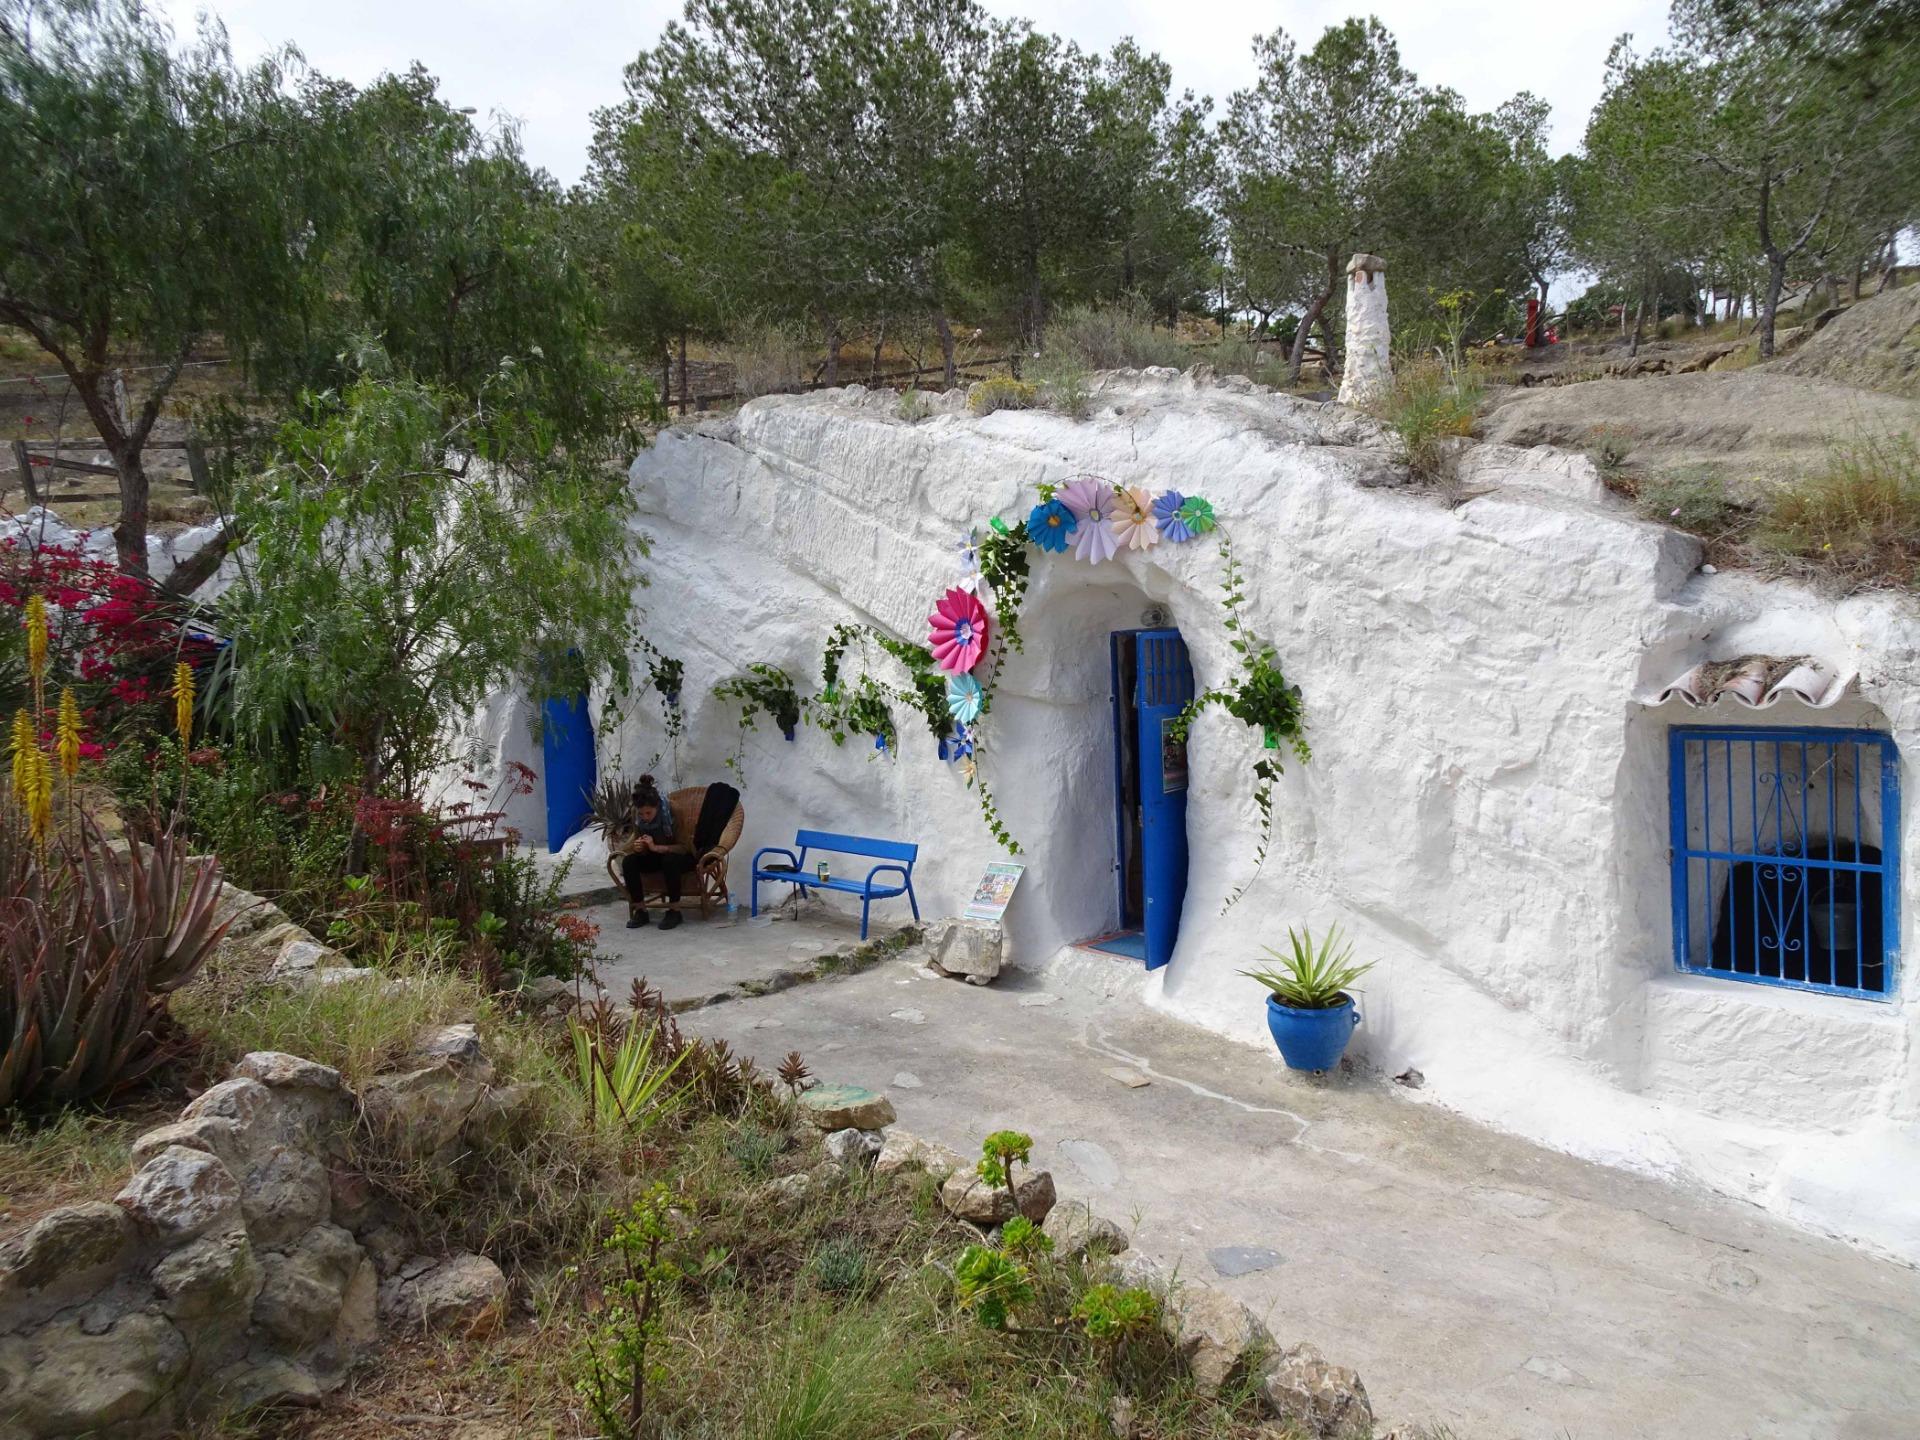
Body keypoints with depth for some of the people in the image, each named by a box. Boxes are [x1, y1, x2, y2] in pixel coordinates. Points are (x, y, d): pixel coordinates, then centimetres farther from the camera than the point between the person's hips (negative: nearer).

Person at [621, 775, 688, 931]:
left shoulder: (672, 812, -25)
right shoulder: (636, 816, -12)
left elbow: (686, 847, -25)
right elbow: (641, 851, -1)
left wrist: (656, 847, -37)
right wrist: (637, 847, -27)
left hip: (680, 858, -5)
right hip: (655, 859, 5)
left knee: (670, 860, -37)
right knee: (628, 862, -21)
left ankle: (674, 910, -23)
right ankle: (640, 910, -13)